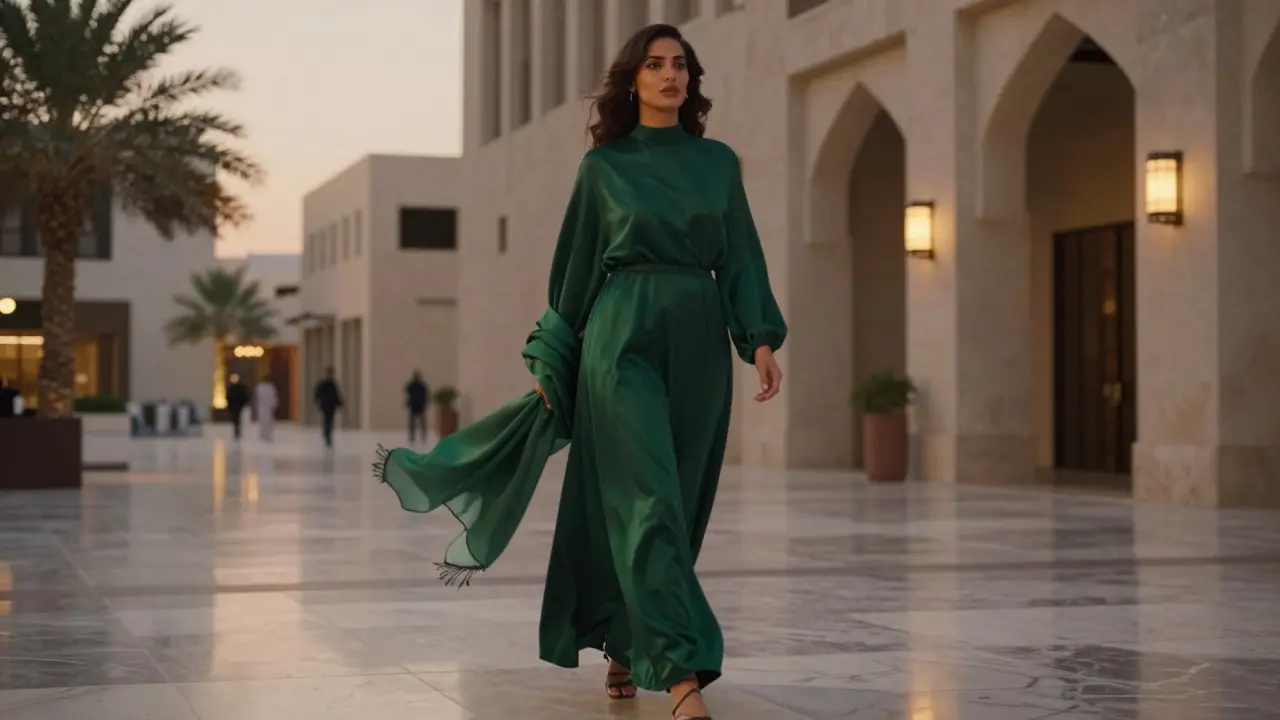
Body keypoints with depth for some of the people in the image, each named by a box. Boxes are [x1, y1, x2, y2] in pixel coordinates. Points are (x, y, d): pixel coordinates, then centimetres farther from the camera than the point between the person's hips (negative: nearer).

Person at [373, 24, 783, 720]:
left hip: (699, 342, 3)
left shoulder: (718, 161, 11)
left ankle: (624, 644, 29)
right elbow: (576, 263, 7)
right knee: (648, 499, -14)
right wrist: (551, 361, 6)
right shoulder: (602, 165, 5)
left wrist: (761, 339, -4)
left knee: (680, 503, 7)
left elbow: (741, 257, 8)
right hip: (622, 334, -3)